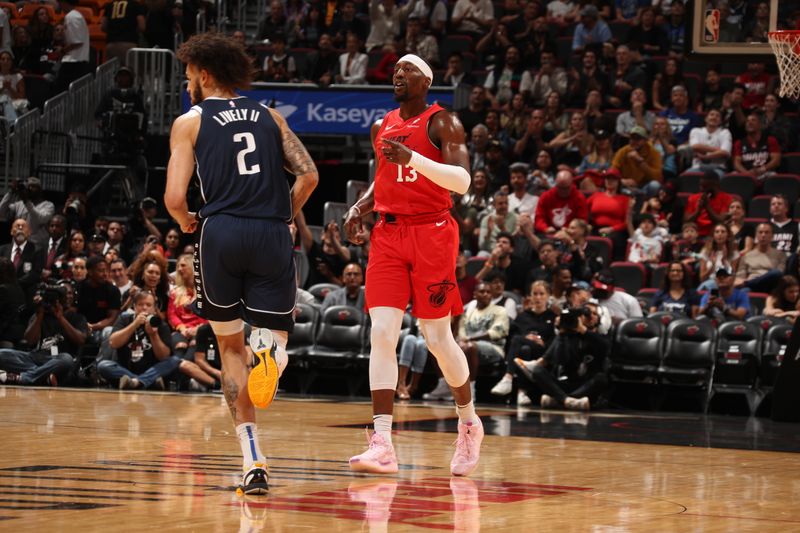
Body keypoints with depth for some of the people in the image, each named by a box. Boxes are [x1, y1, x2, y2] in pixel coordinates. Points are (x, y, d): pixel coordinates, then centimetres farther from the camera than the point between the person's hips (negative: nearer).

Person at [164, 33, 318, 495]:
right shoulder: (269, 116, 19)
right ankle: (271, 353, -33)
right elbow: (308, 174, 6)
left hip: (221, 232, -1)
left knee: (232, 347, 14)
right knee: (273, 341, 9)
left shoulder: (191, 121, 10)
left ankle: (254, 461, 5)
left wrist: (187, 222, 21)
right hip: (273, 236, 1)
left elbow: (175, 197, 0)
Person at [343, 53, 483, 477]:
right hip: (388, 235, 5)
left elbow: (461, 181, -18)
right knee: (382, 334, -8)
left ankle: (469, 422, 25)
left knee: (437, 337, 1)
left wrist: (412, 157, -29)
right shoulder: (381, 128, 14)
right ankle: (382, 445, -12)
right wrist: (359, 208, 9)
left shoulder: (442, 124, -5)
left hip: (431, 232, -5)